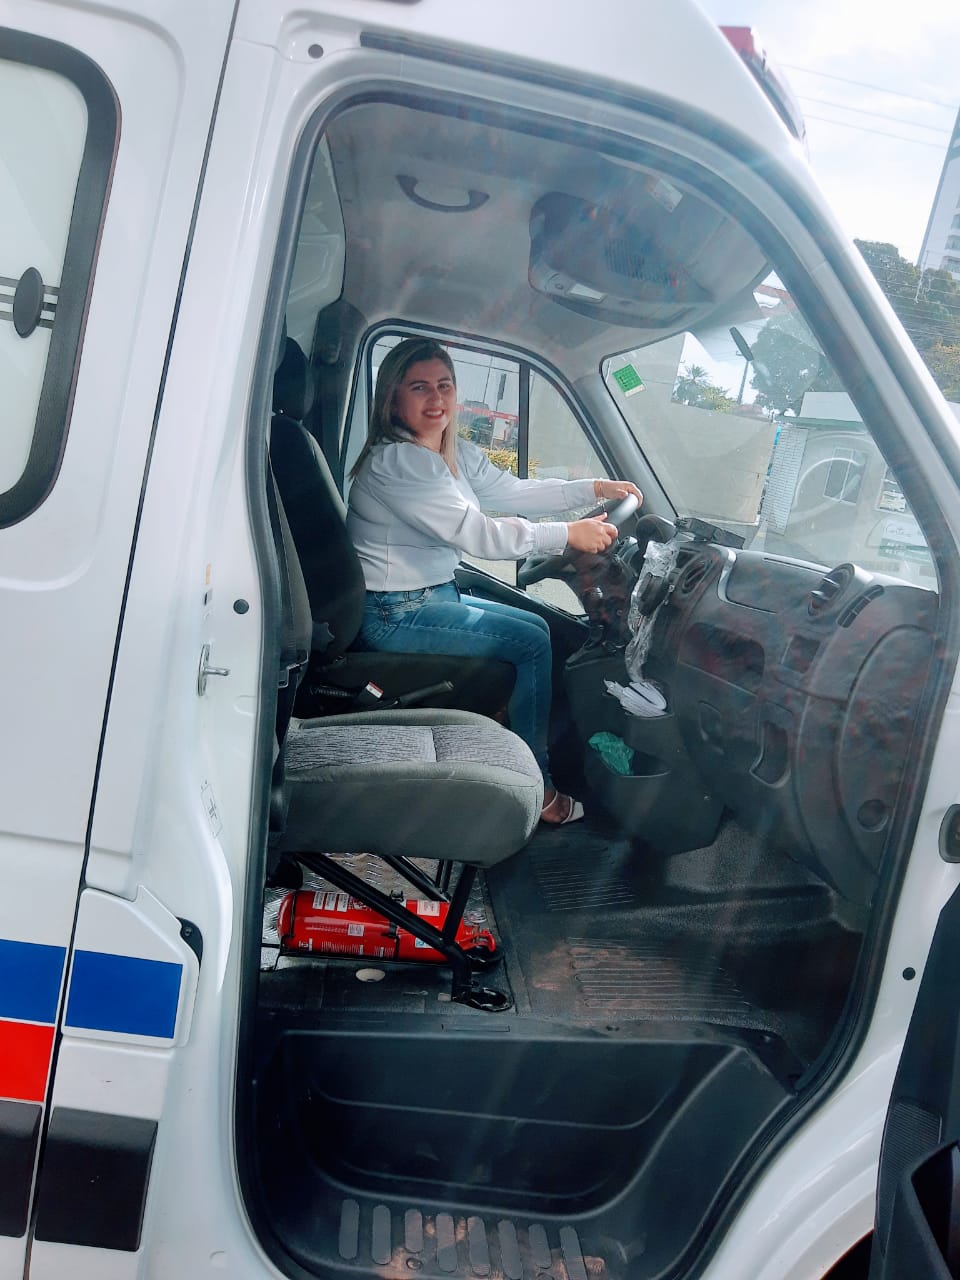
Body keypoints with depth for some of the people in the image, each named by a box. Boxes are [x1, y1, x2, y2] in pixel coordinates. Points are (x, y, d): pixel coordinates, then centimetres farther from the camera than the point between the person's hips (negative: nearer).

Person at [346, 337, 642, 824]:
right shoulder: (396, 461, -23)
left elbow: (514, 492, 14)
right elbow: (477, 533, -26)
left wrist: (594, 488, 6)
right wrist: (569, 535, -23)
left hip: (434, 595, 10)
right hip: (394, 614, -10)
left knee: (535, 628, 14)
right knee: (532, 643, -7)